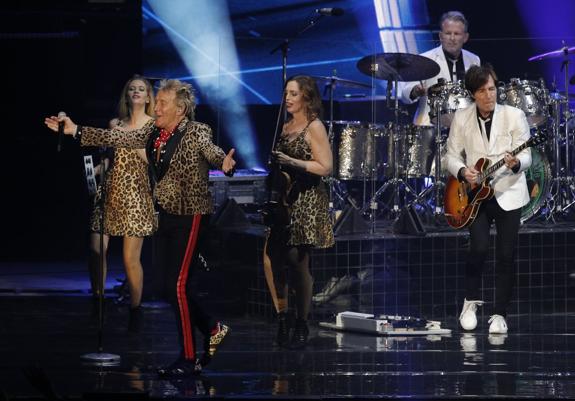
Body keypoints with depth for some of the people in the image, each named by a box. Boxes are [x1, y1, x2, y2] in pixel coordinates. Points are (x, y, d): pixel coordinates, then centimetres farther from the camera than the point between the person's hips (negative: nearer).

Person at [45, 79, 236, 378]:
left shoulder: (196, 132, -14)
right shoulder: (153, 134, 6)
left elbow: (212, 151, -32)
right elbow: (116, 138, 13)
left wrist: (224, 163, -56)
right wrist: (75, 130, 12)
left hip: (190, 216, -7)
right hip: (166, 216, 8)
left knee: (178, 286, -10)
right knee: (170, 285, 9)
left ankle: (188, 358, -2)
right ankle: (212, 330, 29)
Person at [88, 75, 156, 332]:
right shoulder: (115, 124, 15)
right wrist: (98, 168, 3)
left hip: (136, 193, -4)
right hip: (110, 190, 4)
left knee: (131, 258, -7)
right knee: (96, 251, -4)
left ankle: (135, 312, 5)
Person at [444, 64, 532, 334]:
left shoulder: (514, 116, -4)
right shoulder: (461, 119, 2)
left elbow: (525, 156, -6)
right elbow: (452, 156, 7)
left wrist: (516, 163, -29)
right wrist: (462, 172, -13)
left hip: (508, 193, -1)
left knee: (506, 254, -3)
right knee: (479, 247, -17)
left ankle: (499, 314, 9)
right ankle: (471, 301, 6)